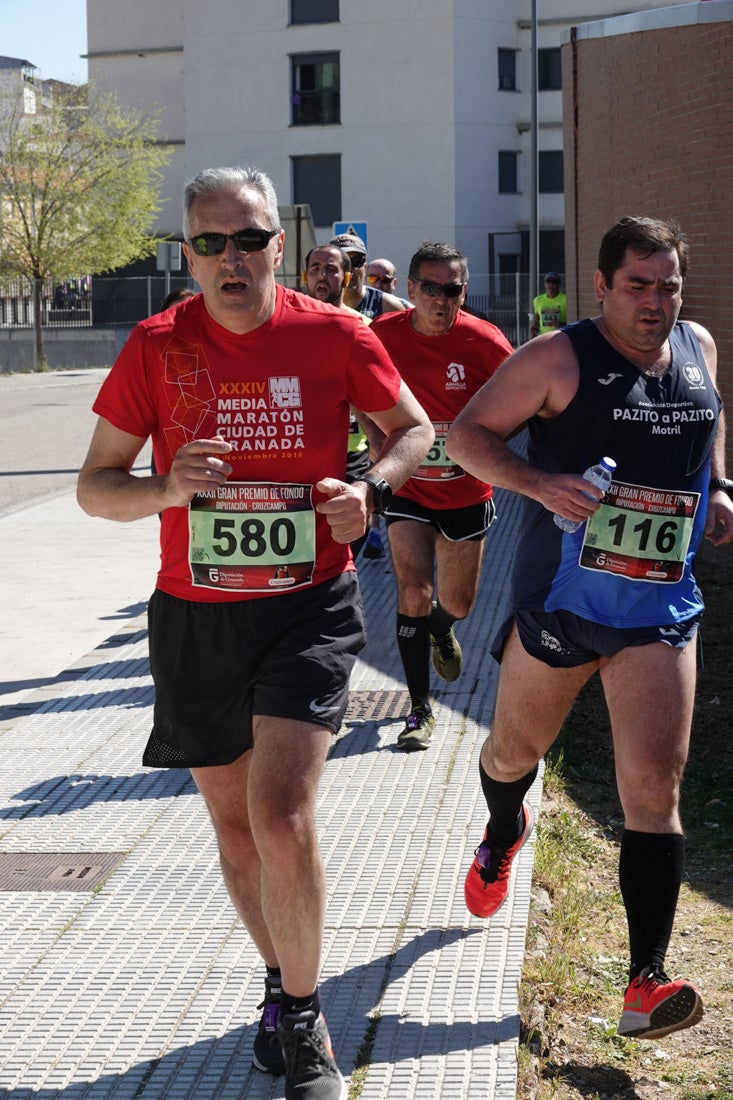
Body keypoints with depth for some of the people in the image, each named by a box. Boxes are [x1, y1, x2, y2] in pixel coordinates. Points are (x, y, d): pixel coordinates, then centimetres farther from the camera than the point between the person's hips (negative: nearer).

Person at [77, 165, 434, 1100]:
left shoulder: (336, 337, -5)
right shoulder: (156, 346, -4)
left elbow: (414, 428, 10)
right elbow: (94, 485, 1)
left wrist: (371, 489, -10)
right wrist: (167, 489, -20)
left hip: (309, 609, -2)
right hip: (196, 619, 2)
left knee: (281, 820, -15)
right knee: (234, 827, 14)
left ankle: (303, 1020, 7)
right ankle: (282, 981, 39)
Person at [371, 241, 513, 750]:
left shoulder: (483, 341, -15)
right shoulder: (382, 335, -11)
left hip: (465, 490, 1)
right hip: (407, 486, 0)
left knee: (458, 604, 12)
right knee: (414, 594, -14)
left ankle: (441, 631, 50)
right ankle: (421, 709, 0)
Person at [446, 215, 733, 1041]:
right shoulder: (559, 358, -10)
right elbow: (467, 433, -8)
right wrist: (537, 482, -24)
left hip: (661, 607, 2)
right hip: (559, 596, -2)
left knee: (654, 785, -9)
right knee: (514, 750, 18)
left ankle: (645, 987, -9)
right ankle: (505, 833, 56)